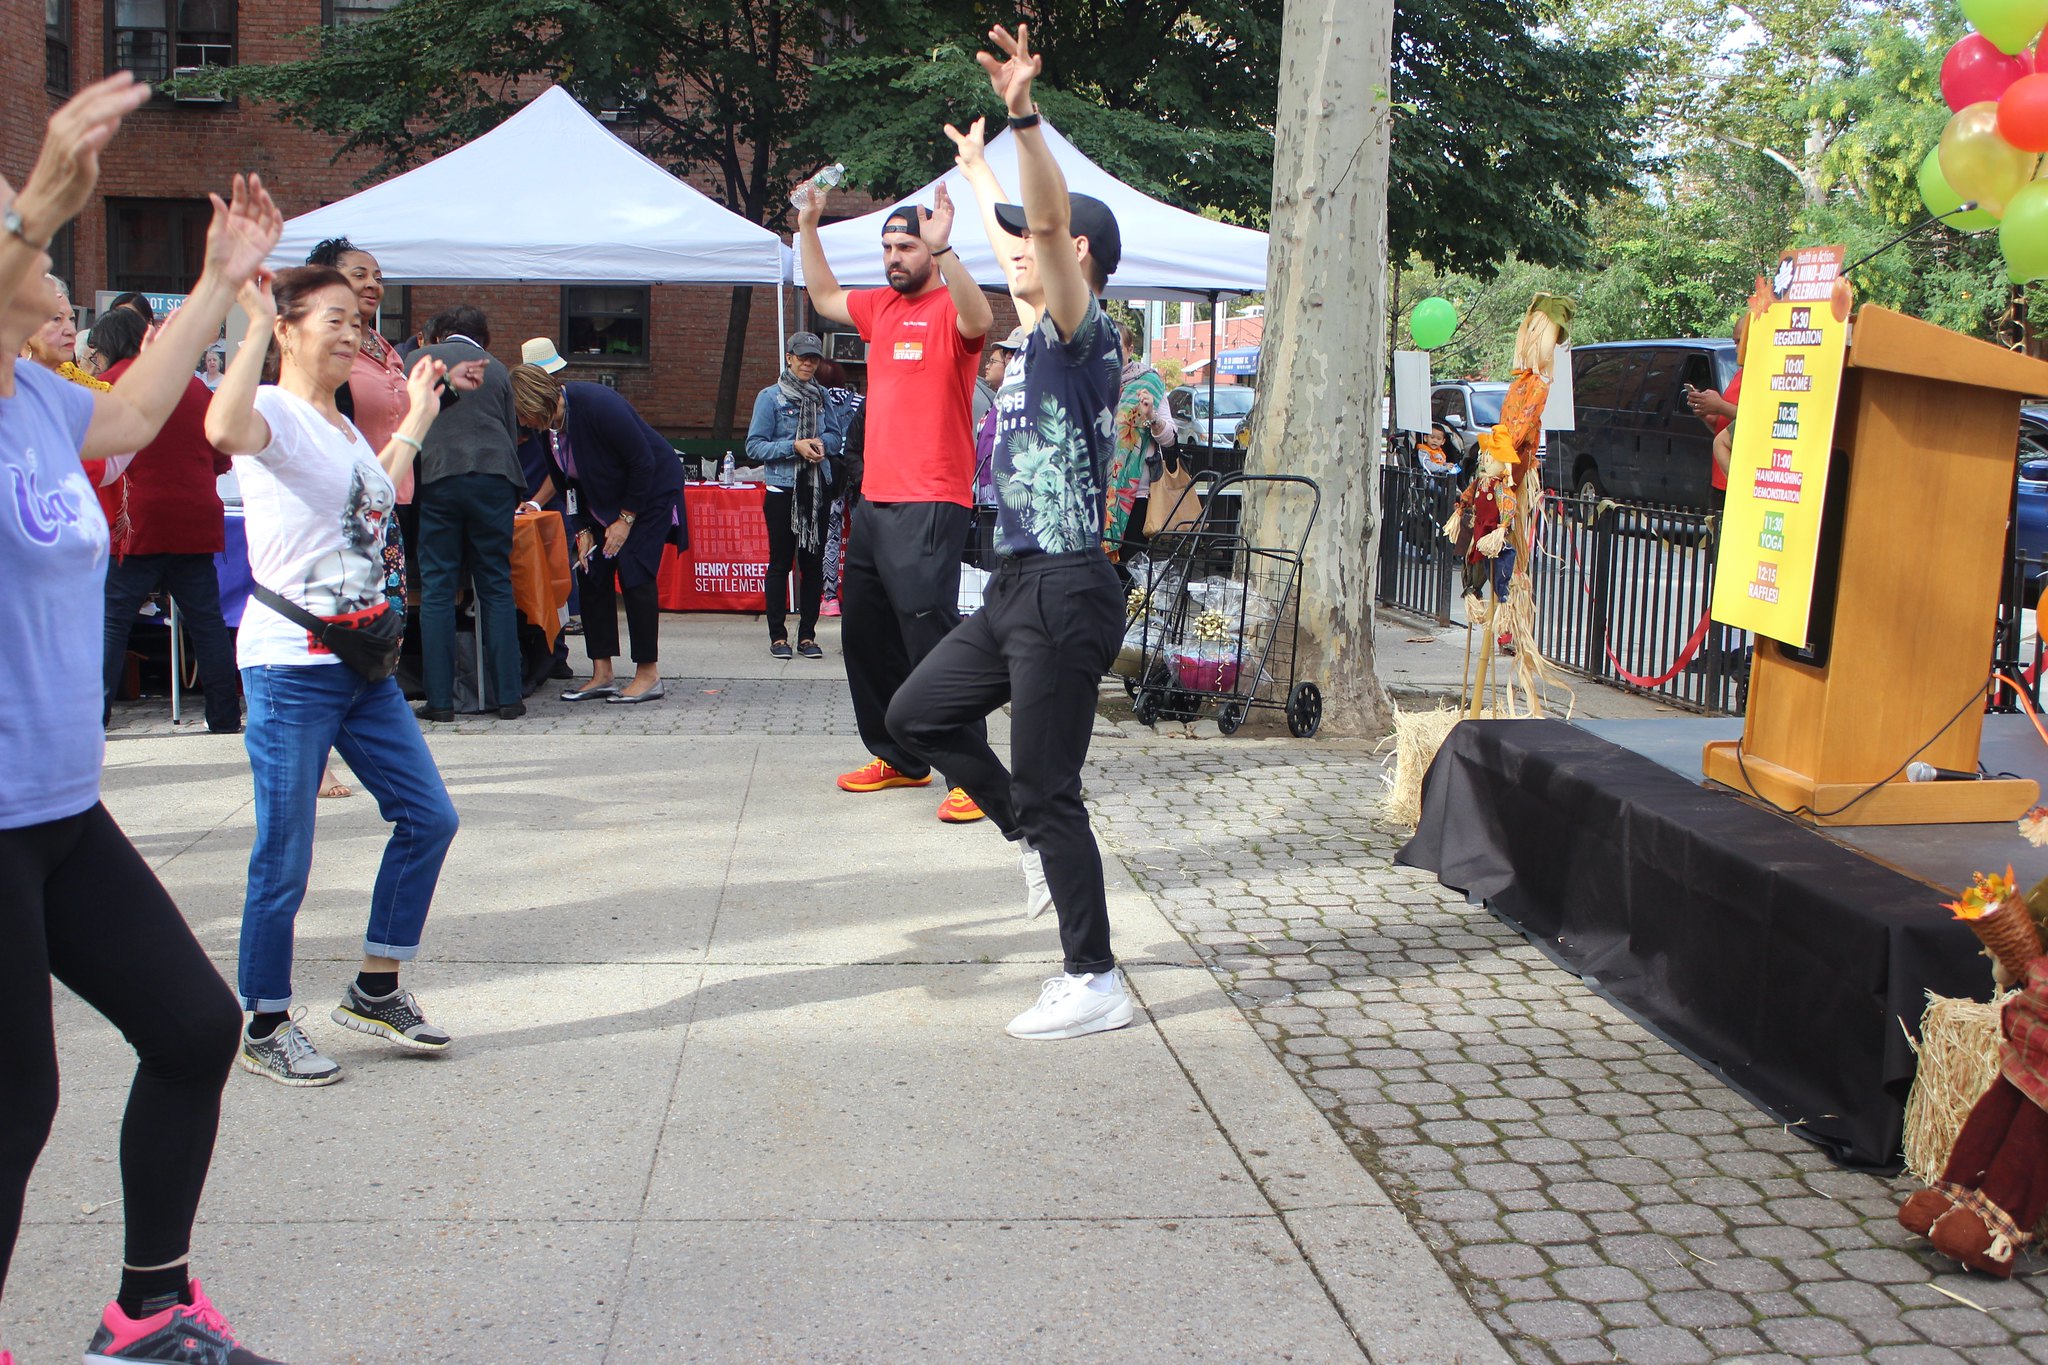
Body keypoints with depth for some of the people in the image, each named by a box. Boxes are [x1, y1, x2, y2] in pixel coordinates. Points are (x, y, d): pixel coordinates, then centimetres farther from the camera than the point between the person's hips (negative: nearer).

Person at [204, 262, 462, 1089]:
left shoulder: (343, 427, 15)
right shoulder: (274, 412, -10)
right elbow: (225, 431, -37)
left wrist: (415, 420, 36)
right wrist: (255, 324, -31)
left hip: (363, 663, 9)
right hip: (290, 664, -8)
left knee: (428, 817, 10)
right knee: (283, 859, 0)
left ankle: (376, 991, 24)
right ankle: (264, 1027, 16)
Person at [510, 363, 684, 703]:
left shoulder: (598, 406, -30)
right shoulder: (549, 425, -7)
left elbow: (643, 463, -24)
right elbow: (568, 479, 6)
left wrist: (626, 519, -20)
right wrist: (583, 530, -1)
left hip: (650, 491, -8)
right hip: (604, 502, 8)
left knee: (634, 575, -14)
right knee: (591, 574, 1)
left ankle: (648, 675, -7)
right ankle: (602, 675, 6)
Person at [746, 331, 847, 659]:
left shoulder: (822, 396, 10)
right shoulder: (770, 397, -2)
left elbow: (837, 437, 14)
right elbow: (755, 447, -6)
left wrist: (821, 443, -9)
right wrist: (795, 446, -17)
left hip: (818, 488, 4)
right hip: (782, 488, -3)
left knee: (813, 561, 5)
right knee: (781, 561, 1)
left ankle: (807, 634, 11)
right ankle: (778, 635, 6)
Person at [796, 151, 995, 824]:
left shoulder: (950, 308, -7)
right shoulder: (881, 306, 16)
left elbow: (979, 320, -30)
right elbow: (824, 296, 32)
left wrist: (943, 249, -40)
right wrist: (808, 230, 22)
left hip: (931, 504, -9)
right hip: (875, 498, 9)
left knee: (931, 632, -14)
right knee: (865, 635, 15)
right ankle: (899, 759, 27)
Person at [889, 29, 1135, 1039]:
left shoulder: (1084, 339, -11)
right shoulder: (1034, 338, 13)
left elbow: (1051, 221, -28)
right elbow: (1016, 237, 32)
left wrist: (1025, 117, -39)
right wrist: (976, 168, 45)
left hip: (1065, 595, -9)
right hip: (1014, 588, 9)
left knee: (1045, 789, -4)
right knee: (919, 714, 17)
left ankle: (1094, 984, 6)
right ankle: (1036, 843, 27)